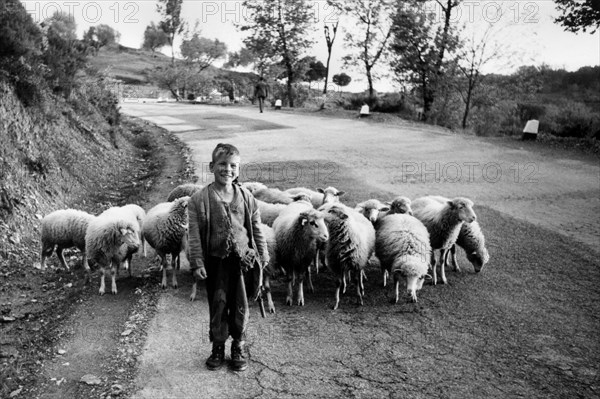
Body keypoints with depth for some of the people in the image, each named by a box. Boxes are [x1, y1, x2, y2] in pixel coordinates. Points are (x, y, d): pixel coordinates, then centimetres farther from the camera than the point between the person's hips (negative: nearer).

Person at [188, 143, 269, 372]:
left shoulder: (246, 198, 2)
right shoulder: (199, 199, -5)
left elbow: (257, 230, 8)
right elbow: (195, 235, -5)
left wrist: (262, 258, 8)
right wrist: (197, 263, -8)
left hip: (243, 261, 2)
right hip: (215, 262, -1)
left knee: (240, 307, 9)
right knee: (217, 306, 9)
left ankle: (238, 347, 29)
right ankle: (218, 347, 28)